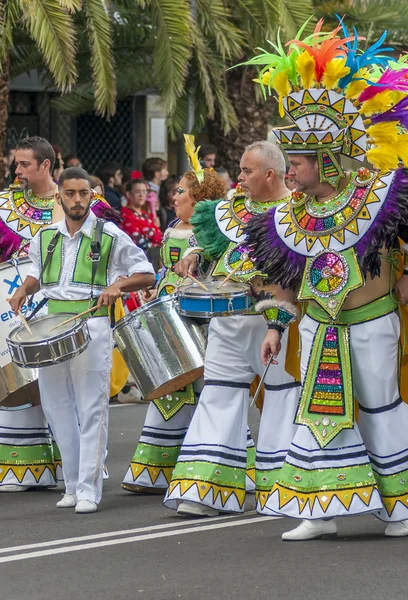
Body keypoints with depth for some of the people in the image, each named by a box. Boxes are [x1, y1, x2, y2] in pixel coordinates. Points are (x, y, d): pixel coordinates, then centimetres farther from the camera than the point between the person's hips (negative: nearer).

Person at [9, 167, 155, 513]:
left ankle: (89, 491, -5)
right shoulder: (45, 237, 11)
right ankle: (73, 484, 19)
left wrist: (118, 284, -16)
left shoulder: (110, 236, 0)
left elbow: (147, 275, 3)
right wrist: (24, 290, 6)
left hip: (92, 325, -5)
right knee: (56, 407, 7)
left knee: (91, 409, -6)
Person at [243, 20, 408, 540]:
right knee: (321, 409, 2)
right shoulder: (291, 217, 1)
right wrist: (276, 325, 8)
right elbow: (287, 275, 10)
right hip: (319, 325, 4)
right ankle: (323, 509, 6)